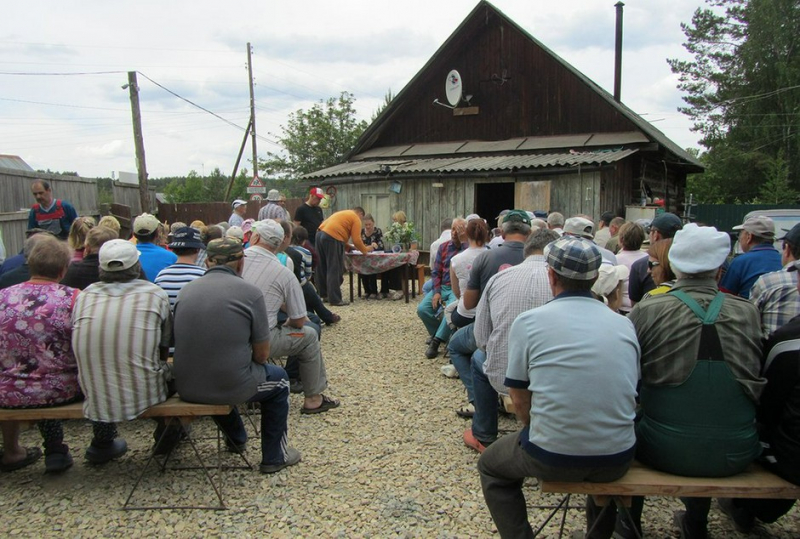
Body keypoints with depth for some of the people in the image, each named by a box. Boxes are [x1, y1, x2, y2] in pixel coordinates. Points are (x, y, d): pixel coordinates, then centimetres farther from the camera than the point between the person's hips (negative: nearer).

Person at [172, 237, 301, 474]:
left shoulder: (186, 290, 3)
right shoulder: (250, 293, -11)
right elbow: (262, 355, -6)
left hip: (186, 388, 5)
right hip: (232, 387, -5)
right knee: (279, 379, 24)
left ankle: (236, 438, 55)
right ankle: (274, 457, 29)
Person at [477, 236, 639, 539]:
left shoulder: (528, 322, -9)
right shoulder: (624, 325, 2)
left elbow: (520, 402, -4)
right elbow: (629, 394, 12)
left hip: (551, 458, -4)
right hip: (618, 461, 4)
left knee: (491, 467, 26)